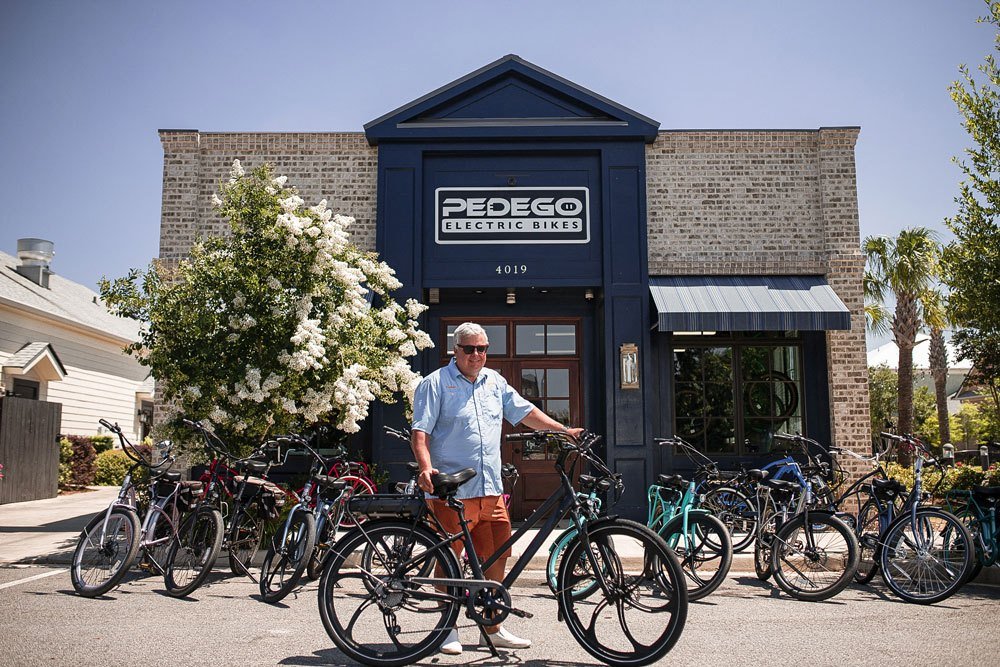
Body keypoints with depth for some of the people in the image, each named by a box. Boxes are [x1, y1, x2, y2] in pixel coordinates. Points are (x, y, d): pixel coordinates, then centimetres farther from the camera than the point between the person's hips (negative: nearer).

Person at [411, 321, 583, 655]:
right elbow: (420, 431, -9)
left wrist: (564, 431, 18)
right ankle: (448, 628, 18)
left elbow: (524, 412, 23)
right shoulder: (435, 383, -2)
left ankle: (492, 628, 21)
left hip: (490, 489, 6)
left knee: (496, 557, 8)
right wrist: (426, 467, -25)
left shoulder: (494, 381, 16)